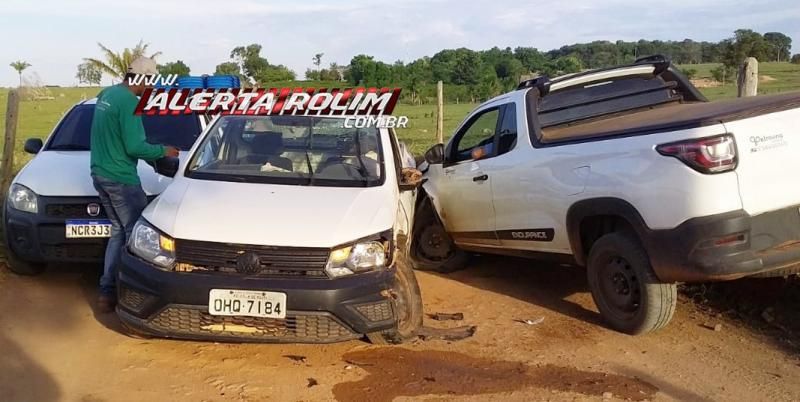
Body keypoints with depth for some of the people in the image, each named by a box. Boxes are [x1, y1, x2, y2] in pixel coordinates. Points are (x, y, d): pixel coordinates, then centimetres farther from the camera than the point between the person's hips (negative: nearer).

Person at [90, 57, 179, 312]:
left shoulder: (107, 94, 12)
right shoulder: (129, 101, -18)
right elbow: (134, 147, -22)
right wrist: (162, 151, -6)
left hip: (100, 174, 9)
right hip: (120, 178, -9)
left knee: (118, 231, 15)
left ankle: (107, 292, 15)